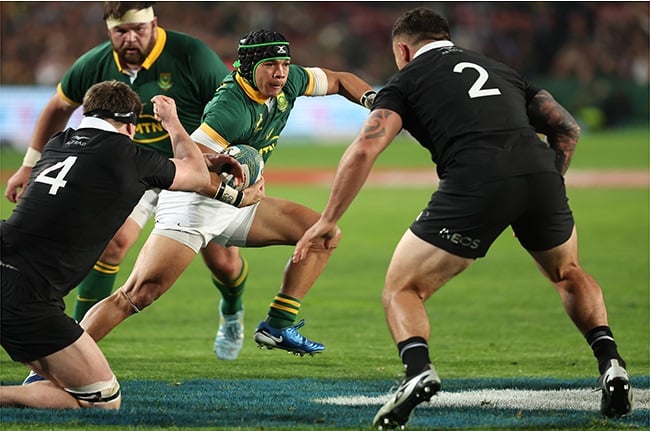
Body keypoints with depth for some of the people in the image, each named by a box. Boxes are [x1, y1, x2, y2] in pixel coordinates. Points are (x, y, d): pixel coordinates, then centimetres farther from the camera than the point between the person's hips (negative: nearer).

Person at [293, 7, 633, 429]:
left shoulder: (407, 81, 19)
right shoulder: (501, 70, 32)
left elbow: (364, 149, 5)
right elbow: (567, 128, 24)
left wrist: (329, 220, 9)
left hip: (474, 182, -4)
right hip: (539, 172, 4)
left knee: (401, 290, 11)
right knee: (569, 274, 33)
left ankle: (418, 370, -18)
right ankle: (611, 363, 12)